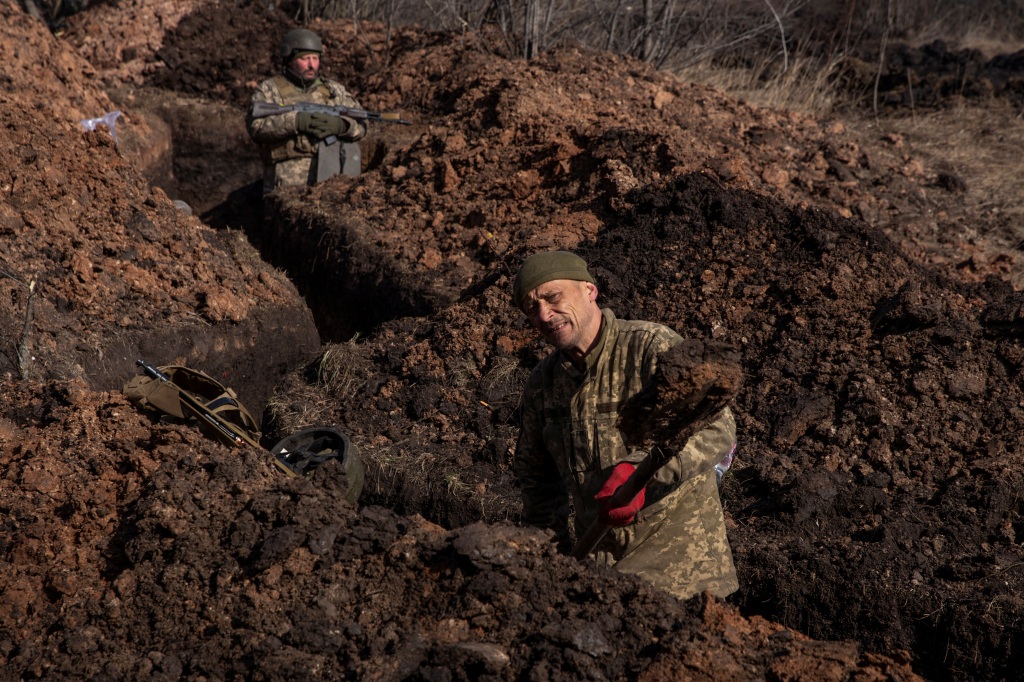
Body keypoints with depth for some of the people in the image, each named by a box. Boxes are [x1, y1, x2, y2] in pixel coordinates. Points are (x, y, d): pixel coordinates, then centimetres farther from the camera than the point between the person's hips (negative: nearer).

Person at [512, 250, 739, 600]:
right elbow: (533, 470, 23)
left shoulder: (653, 347, -11)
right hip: (598, 552, 6)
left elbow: (715, 428, -22)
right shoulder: (542, 383, 8)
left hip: (675, 541, -6)